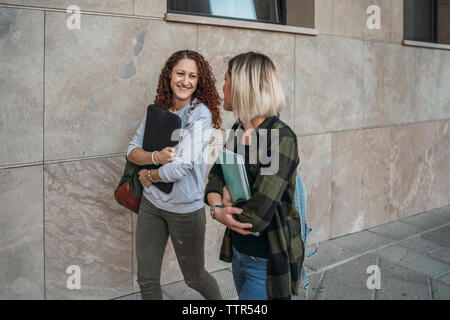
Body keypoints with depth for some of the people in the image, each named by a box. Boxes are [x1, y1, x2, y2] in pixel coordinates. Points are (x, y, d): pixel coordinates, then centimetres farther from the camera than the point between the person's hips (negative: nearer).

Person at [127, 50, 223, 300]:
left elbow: (182, 166, -25)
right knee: (146, 279, 11)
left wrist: (149, 176, -9)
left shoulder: (201, 114, -17)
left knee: (194, 277, 15)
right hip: (151, 204, 5)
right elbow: (132, 151, 2)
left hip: (185, 208, -5)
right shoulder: (157, 111, 1)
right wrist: (155, 157, -19)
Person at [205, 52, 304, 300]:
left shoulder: (281, 139, -24)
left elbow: (255, 217, -29)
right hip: (239, 250, 8)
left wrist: (227, 201, -10)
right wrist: (218, 209, -16)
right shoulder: (238, 130, 2)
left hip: (267, 262, -8)